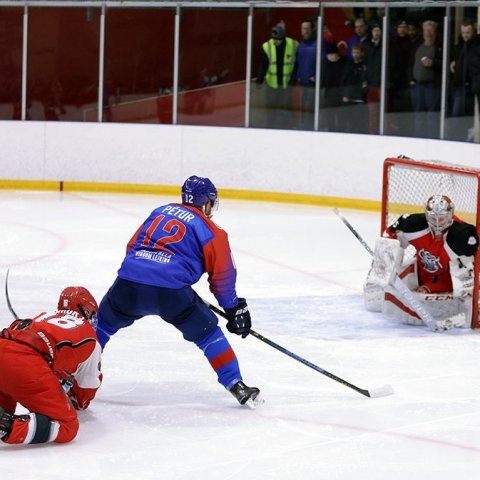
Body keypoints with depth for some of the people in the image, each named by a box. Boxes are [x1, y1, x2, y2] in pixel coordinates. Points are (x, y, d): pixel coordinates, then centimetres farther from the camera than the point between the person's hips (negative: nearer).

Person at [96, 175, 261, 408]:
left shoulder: (160, 211, 25)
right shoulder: (210, 231, 11)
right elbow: (222, 276, 12)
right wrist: (234, 308, 25)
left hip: (128, 283, 4)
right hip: (171, 290, -4)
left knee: (103, 322, 28)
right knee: (207, 333, 12)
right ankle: (236, 386, 6)